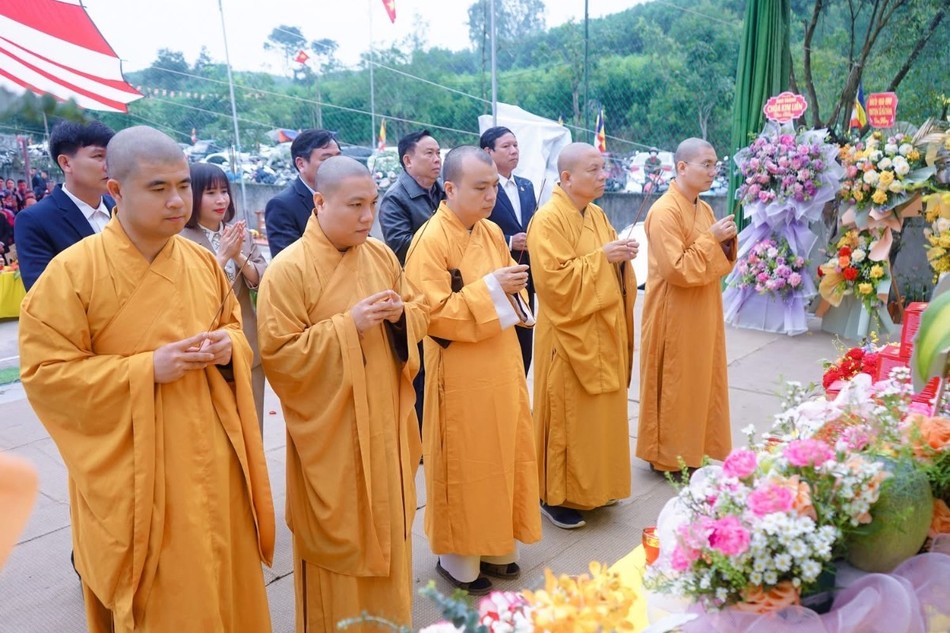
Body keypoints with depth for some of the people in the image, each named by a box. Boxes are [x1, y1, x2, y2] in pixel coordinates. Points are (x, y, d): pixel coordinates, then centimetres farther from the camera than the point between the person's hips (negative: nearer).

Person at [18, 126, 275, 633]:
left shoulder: (203, 262, 2)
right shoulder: (71, 272, -13)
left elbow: (234, 325, 15)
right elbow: (44, 373, -13)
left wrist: (228, 347, -9)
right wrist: (147, 369, -22)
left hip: (211, 461, 4)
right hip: (134, 476, -4)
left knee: (220, 582, 17)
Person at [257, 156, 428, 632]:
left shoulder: (381, 255, 4)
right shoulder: (288, 270, -14)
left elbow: (420, 312, 13)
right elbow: (277, 355, -17)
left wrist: (400, 314, -10)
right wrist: (348, 325, -22)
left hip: (384, 423, 6)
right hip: (329, 432, -5)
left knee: (386, 528, 18)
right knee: (337, 539, 9)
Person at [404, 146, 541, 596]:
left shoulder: (492, 232, 8)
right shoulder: (431, 241, -16)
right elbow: (434, 314, -21)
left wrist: (513, 292, -5)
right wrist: (490, 289, -24)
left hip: (501, 367, 8)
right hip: (460, 376, -7)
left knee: (502, 456, 16)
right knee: (464, 464, 6)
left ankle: (493, 545, 34)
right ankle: (457, 557, 25)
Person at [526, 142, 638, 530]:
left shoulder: (597, 215, 10)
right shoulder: (548, 220, -15)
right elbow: (556, 279, -22)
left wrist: (622, 258, -3)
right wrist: (602, 257, -20)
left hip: (603, 333, 8)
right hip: (570, 337, -8)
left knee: (600, 412, 16)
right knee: (567, 417, 2)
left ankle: (593, 486, 32)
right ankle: (555, 496, 18)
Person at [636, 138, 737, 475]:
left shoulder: (705, 209, 10)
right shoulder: (664, 212, -17)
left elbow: (719, 264, 16)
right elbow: (678, 269, -24)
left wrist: (727, 241, -3)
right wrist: (711, 239, -18)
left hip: (702, 314, 9)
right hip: (675, 316, -9)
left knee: (700, 381, 15)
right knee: (675, 386, 2)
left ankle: (691, 449, 29)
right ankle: (668, 456, 17)